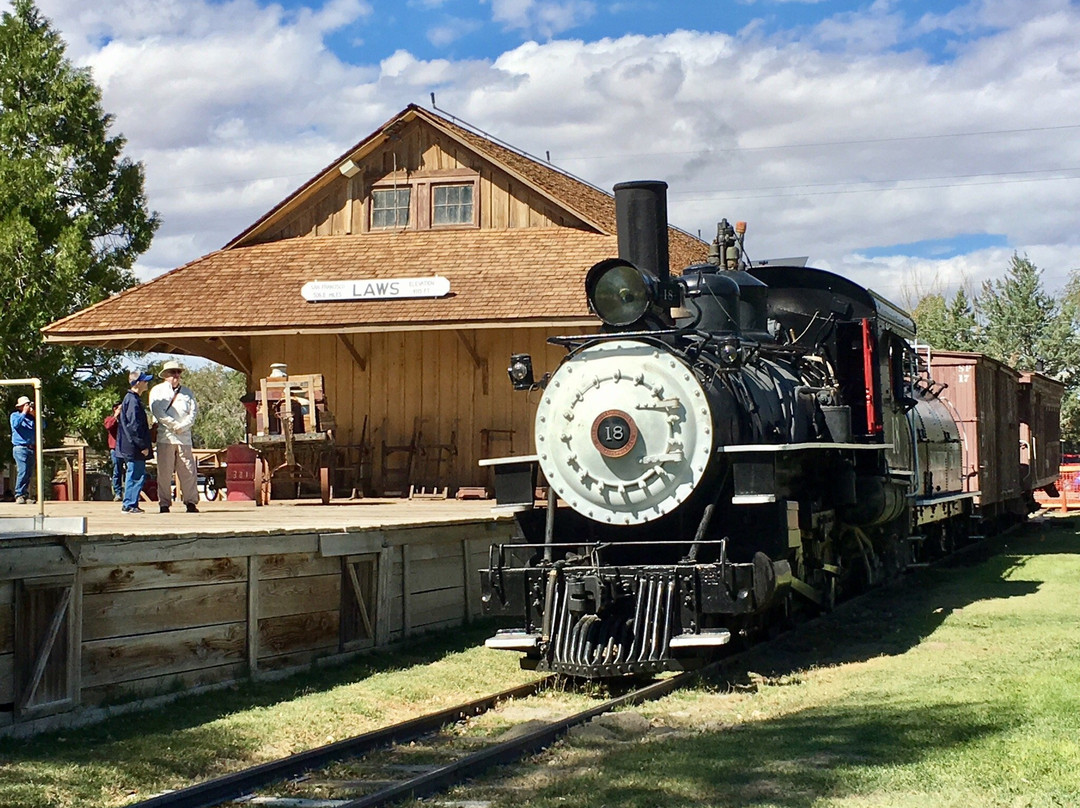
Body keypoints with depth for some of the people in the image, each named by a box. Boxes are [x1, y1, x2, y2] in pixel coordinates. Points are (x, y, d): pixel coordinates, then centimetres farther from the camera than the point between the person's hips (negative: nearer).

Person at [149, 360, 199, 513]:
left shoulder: (187, 392, 18)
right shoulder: (157, 390, 10)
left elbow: (194, 411, 7)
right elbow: (157, 411, -4)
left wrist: (182, 426, -9)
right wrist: (174, 424, -10)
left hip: (184, 436, 2)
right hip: (165, 436, -2)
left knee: (188, 471, -2)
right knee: (164, 472, -2)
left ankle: (190, 502, 3)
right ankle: (164, 503, 3)